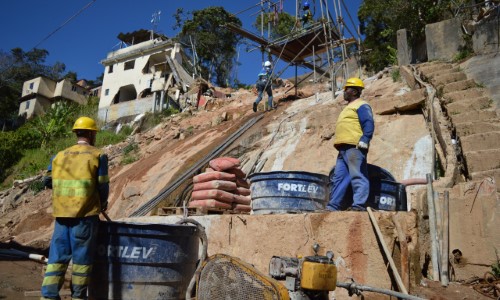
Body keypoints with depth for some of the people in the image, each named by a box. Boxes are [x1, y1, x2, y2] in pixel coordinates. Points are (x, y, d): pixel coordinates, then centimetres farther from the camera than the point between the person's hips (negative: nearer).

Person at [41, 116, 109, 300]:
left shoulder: (59, 156, 12)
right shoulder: (98, 155, -3)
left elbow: (48, 181, 9)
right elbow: (103, 185, -5)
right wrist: (103, 203, 14)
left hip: (62, 213, 4)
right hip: (86, 213, -4)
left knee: (57, 256, 9)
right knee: (82, 257, 6)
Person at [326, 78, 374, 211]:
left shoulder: (361, 105, 0)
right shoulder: (349, 107, 30)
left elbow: (369, 124, -13)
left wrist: (364, 140, -25)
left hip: (354, 147, -10)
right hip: (343, 148, 10)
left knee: (357, 176, -13)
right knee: (338, 178, 6)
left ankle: (359, 206, -16)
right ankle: (333, 206, 7)